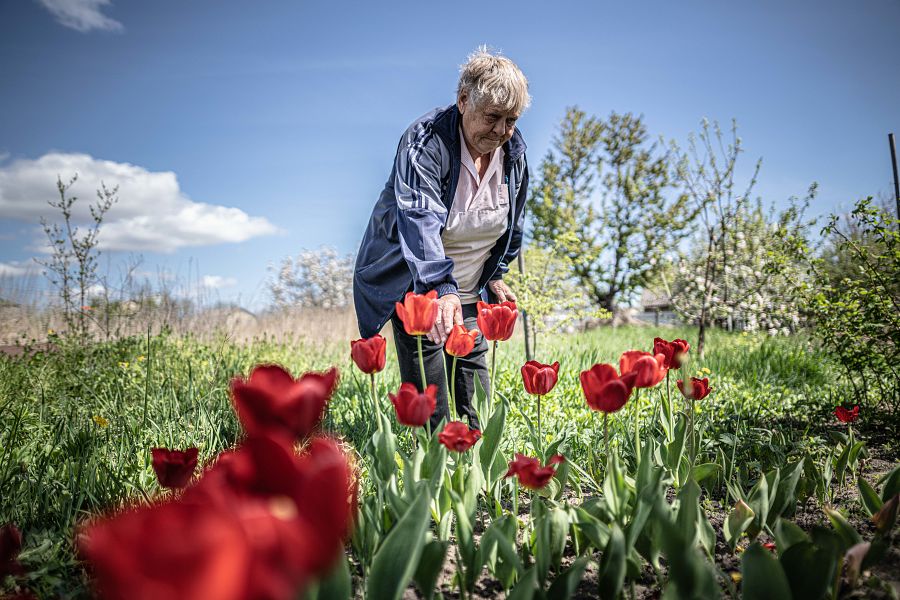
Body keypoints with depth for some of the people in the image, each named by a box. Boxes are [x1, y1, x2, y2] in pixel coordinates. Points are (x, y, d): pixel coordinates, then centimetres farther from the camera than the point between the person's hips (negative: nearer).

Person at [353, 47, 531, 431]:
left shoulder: (513, 151, -1)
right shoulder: (425, 141, -20)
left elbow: (512, 224, 15)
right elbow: (420, 219, -36)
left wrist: (495, 274, 12)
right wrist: (442, 290, -48)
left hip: (469, 293, 5)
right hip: (412, 282, -5)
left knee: (475, 400, 6)